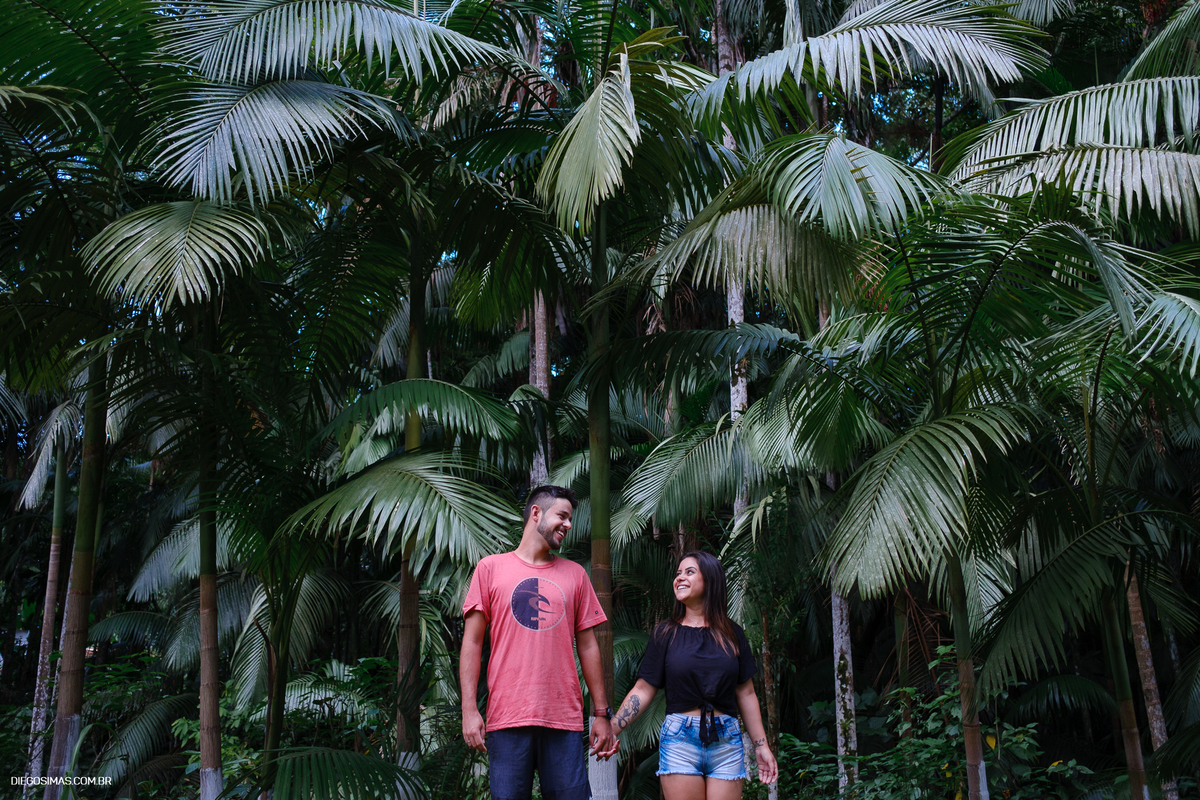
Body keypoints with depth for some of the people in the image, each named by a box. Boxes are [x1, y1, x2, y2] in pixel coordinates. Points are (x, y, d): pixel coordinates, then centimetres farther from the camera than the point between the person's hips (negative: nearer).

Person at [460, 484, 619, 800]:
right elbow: (472, 642, 4)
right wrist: (469, 709, -5)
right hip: (507, 718, -2)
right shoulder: (491, 568, 7)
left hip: (565, 720, 2)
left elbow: (588, 646, 14)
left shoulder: (575, 574, 14)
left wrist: (602, 714, 10)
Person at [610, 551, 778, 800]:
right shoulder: (665, 634, 4)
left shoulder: (731, 634, 8)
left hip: (726, 740, 1)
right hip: (679, 739, -1)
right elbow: (643, 690, 1)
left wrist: (761, 746, 7)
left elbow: (746, 693, 10)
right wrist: (611, 728, -11)